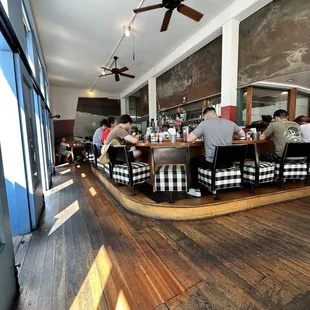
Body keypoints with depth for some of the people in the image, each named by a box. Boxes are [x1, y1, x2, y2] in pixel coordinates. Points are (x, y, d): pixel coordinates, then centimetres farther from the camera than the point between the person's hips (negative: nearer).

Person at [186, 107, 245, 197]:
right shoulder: (230, 123, 5)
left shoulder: (204, 124, -8)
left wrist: (201, 134, 9)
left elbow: (189, 139, -11)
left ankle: (196, 190, 24)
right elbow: (242, 134, 20)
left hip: (212, 163, -5)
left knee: (192, 161, 21)